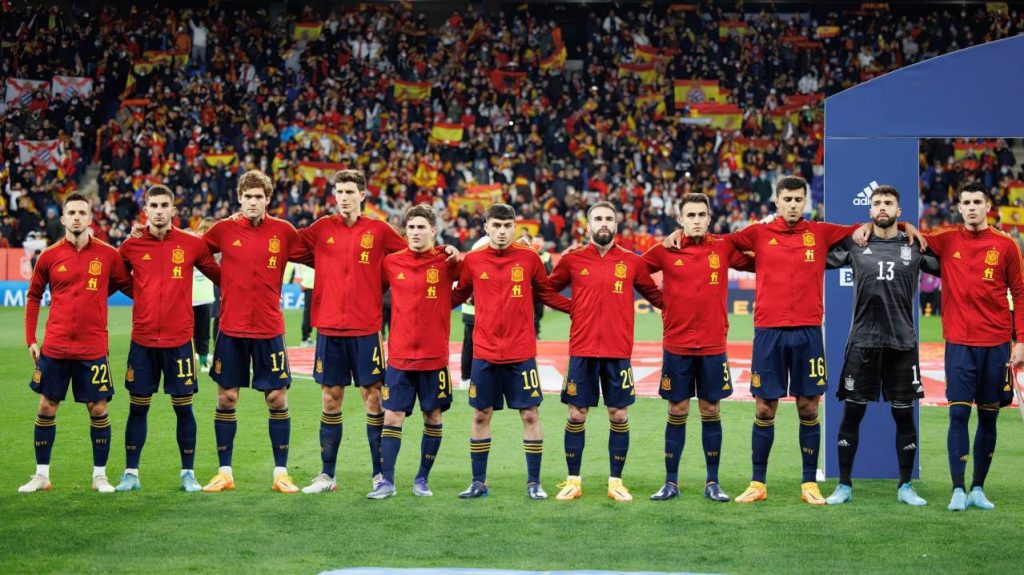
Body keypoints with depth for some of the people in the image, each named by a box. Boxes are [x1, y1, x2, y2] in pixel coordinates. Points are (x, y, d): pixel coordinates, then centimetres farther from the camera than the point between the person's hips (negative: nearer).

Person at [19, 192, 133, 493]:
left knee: (98, 410, 1)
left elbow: (129, 287, 9)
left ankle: (100, 475, 13)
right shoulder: (49, 256, 1)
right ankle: (41, 475, 16)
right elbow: (34, 297, 11)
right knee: (46, 407, 5)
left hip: (93, 348, -1)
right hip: (54, 347, 1)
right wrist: (31, 339, 6)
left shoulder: (108, 255, -1)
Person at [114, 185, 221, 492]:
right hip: (142, 340, 1)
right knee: (138, 407, 5)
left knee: (183, 406, 3)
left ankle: (188, 474, 13)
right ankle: (130, 474, 14)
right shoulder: (131, 246, 3)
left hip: (180, 338, -1)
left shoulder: (192, 245, 0)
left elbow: (220, 276, 8)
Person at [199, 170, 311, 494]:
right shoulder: (225, 230, 0)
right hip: (231, 328, 0)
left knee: (277, 398, 1)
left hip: (269, 329, 0)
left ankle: (281, 473, 10)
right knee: (226, 398, 3)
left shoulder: (283, 231, -1)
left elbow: (315, 259, 6)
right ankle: (225, 473, 13)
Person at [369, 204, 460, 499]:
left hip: (435, 355, 0)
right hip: (399, 355, 1)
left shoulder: (446, 262, -3)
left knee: (433, 416, 6)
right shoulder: (391, 263, 1)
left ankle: (423, 479, 19)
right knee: (392, 416, -1)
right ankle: (386, 481, 4)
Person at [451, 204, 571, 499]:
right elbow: (457, 296, 11)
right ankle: (478, 483, 16)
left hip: (521, 353, -1)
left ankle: (534, 483, 9)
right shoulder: (472, 261, 1)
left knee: (530, 414, 0)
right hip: (484, 353, 1)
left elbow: (548, 294, 10)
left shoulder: (529, 258, 0)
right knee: (481, 415, 6)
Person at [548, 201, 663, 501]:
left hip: (618, 351, 0)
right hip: (582, 350, 0)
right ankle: (573, 481, 12)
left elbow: (654, 294, 14)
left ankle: (616, 482, 13)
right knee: (576, 414, 2)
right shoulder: (572, 260, 3)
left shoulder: (632, 262, 5)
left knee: (619, 415, 3)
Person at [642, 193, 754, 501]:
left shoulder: (724, 248, 1)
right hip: (677, 345, 0)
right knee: (677, 412, 4)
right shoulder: (665, 251, -2)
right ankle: (671, 483, 12)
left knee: (711, 412, 6)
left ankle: (712, 483, 14)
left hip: (713, 346, 1)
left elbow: (759, 264, 9)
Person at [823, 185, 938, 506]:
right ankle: (844, 486, 13)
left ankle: (906, 487, 18)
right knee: (852, 413, 3)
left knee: (904, 415, 6)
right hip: (862, 341, 0)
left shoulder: (915, 246, 5)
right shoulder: (853, 244, 4)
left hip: (902, 343, 0)